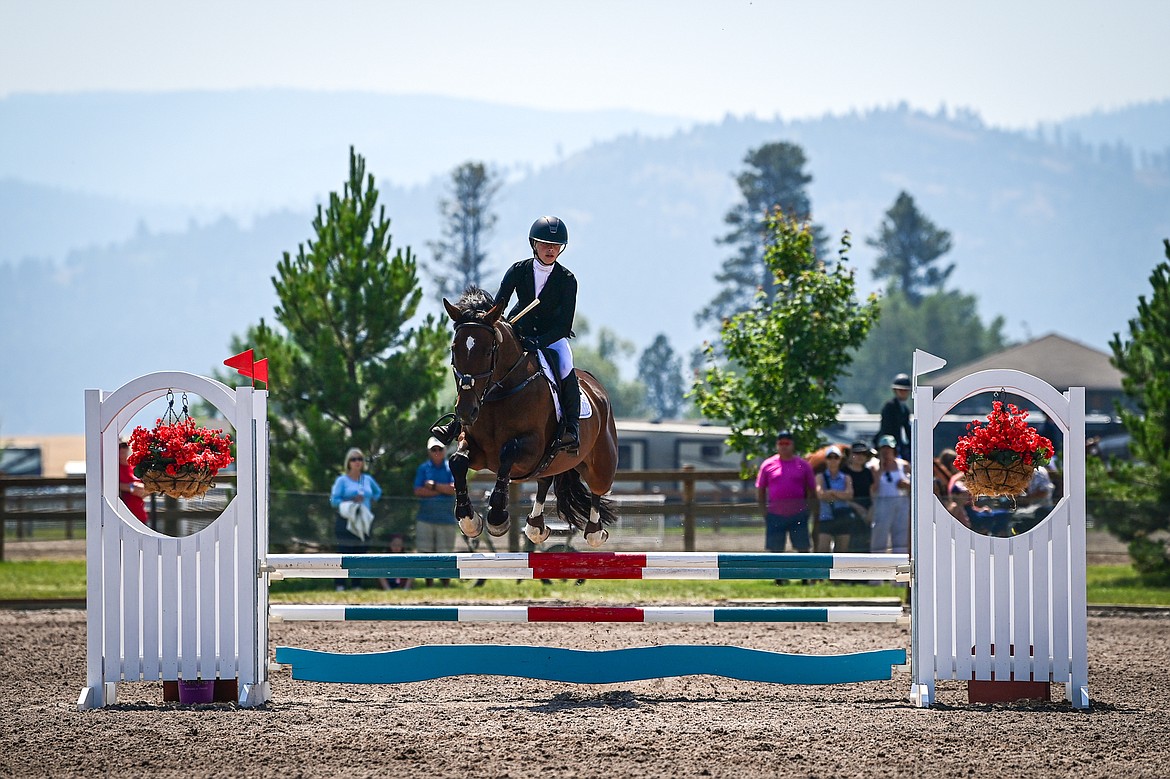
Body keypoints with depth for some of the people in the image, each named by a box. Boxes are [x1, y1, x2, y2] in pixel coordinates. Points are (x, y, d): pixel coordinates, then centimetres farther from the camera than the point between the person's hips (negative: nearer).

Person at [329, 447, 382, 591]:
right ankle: (340, 584, -6)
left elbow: (377, 492, 31)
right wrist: (350, 502, -18)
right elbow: (334, 500, -7)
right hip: (346, 521, -5)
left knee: (360, 553, 4)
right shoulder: (342, 480, 0)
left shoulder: (367, 479, 13)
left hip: (363, 523, 5)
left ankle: (356, 585, 10)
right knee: (344, 553, -8)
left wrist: (371, 502, 13)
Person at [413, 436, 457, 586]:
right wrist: (442, 489, -6)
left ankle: (446, 583, 4)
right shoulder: (423, 468, 9)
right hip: (426, 517, 1)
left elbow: (454, 488, -7)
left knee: (445, 552, -2)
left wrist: (433, 486, -7)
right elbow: (418, 491, -3)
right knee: (426, 552, 1)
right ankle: (429, 582, 8)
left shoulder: (451, 468, 7)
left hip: (446, 517, -1)